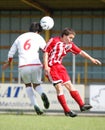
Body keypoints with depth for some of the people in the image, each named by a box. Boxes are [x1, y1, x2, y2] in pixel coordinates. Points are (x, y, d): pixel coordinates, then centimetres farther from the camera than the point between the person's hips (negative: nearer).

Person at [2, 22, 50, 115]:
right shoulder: (38, 37, 11)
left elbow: (11, 52, 27)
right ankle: (42, 94, -18)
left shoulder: (20, 37, 20)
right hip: (35, 65, -1)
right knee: (36, 85, 18)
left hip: (23, 66, 2)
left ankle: (35, 105, 3)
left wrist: (8, 63, 44)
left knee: (28, 85, 23)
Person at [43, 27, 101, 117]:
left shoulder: (70, 45, 7)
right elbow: (46, 52, -9)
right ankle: (67, 110, -12)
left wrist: (91, 59, 3)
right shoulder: (54, 41, -10)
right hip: (50, 67, -7)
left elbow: (80, 52, 10)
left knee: (69, 84, 3)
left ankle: (82, 105, 3)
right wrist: (46, 66, -16)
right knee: (59, 86, -13)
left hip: (59, 66, 7)